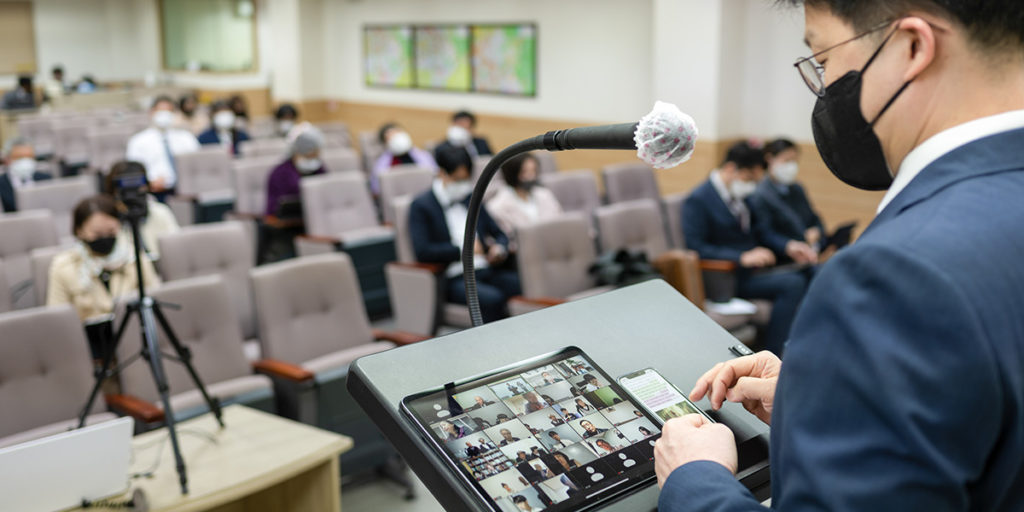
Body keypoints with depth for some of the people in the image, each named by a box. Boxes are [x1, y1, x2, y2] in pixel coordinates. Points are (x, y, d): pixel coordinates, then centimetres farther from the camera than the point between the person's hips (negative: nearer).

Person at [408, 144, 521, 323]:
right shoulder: (421, 205, 2)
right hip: (455, 279, -6)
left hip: (487, 270, 6)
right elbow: (422, 251, -11)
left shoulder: (471, 199, 20)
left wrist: (499, 248, 0)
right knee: (492, 299, -35)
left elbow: (498, 233, 24)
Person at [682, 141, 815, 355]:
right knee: (793, 283, -24)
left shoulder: (743, 195, 14)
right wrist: (743, 257, -27)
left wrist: (788, 247, -4)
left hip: (754, 268, 8)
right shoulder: (698, 200, -9)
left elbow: (763, 232, 17)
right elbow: (696, 248, -18)